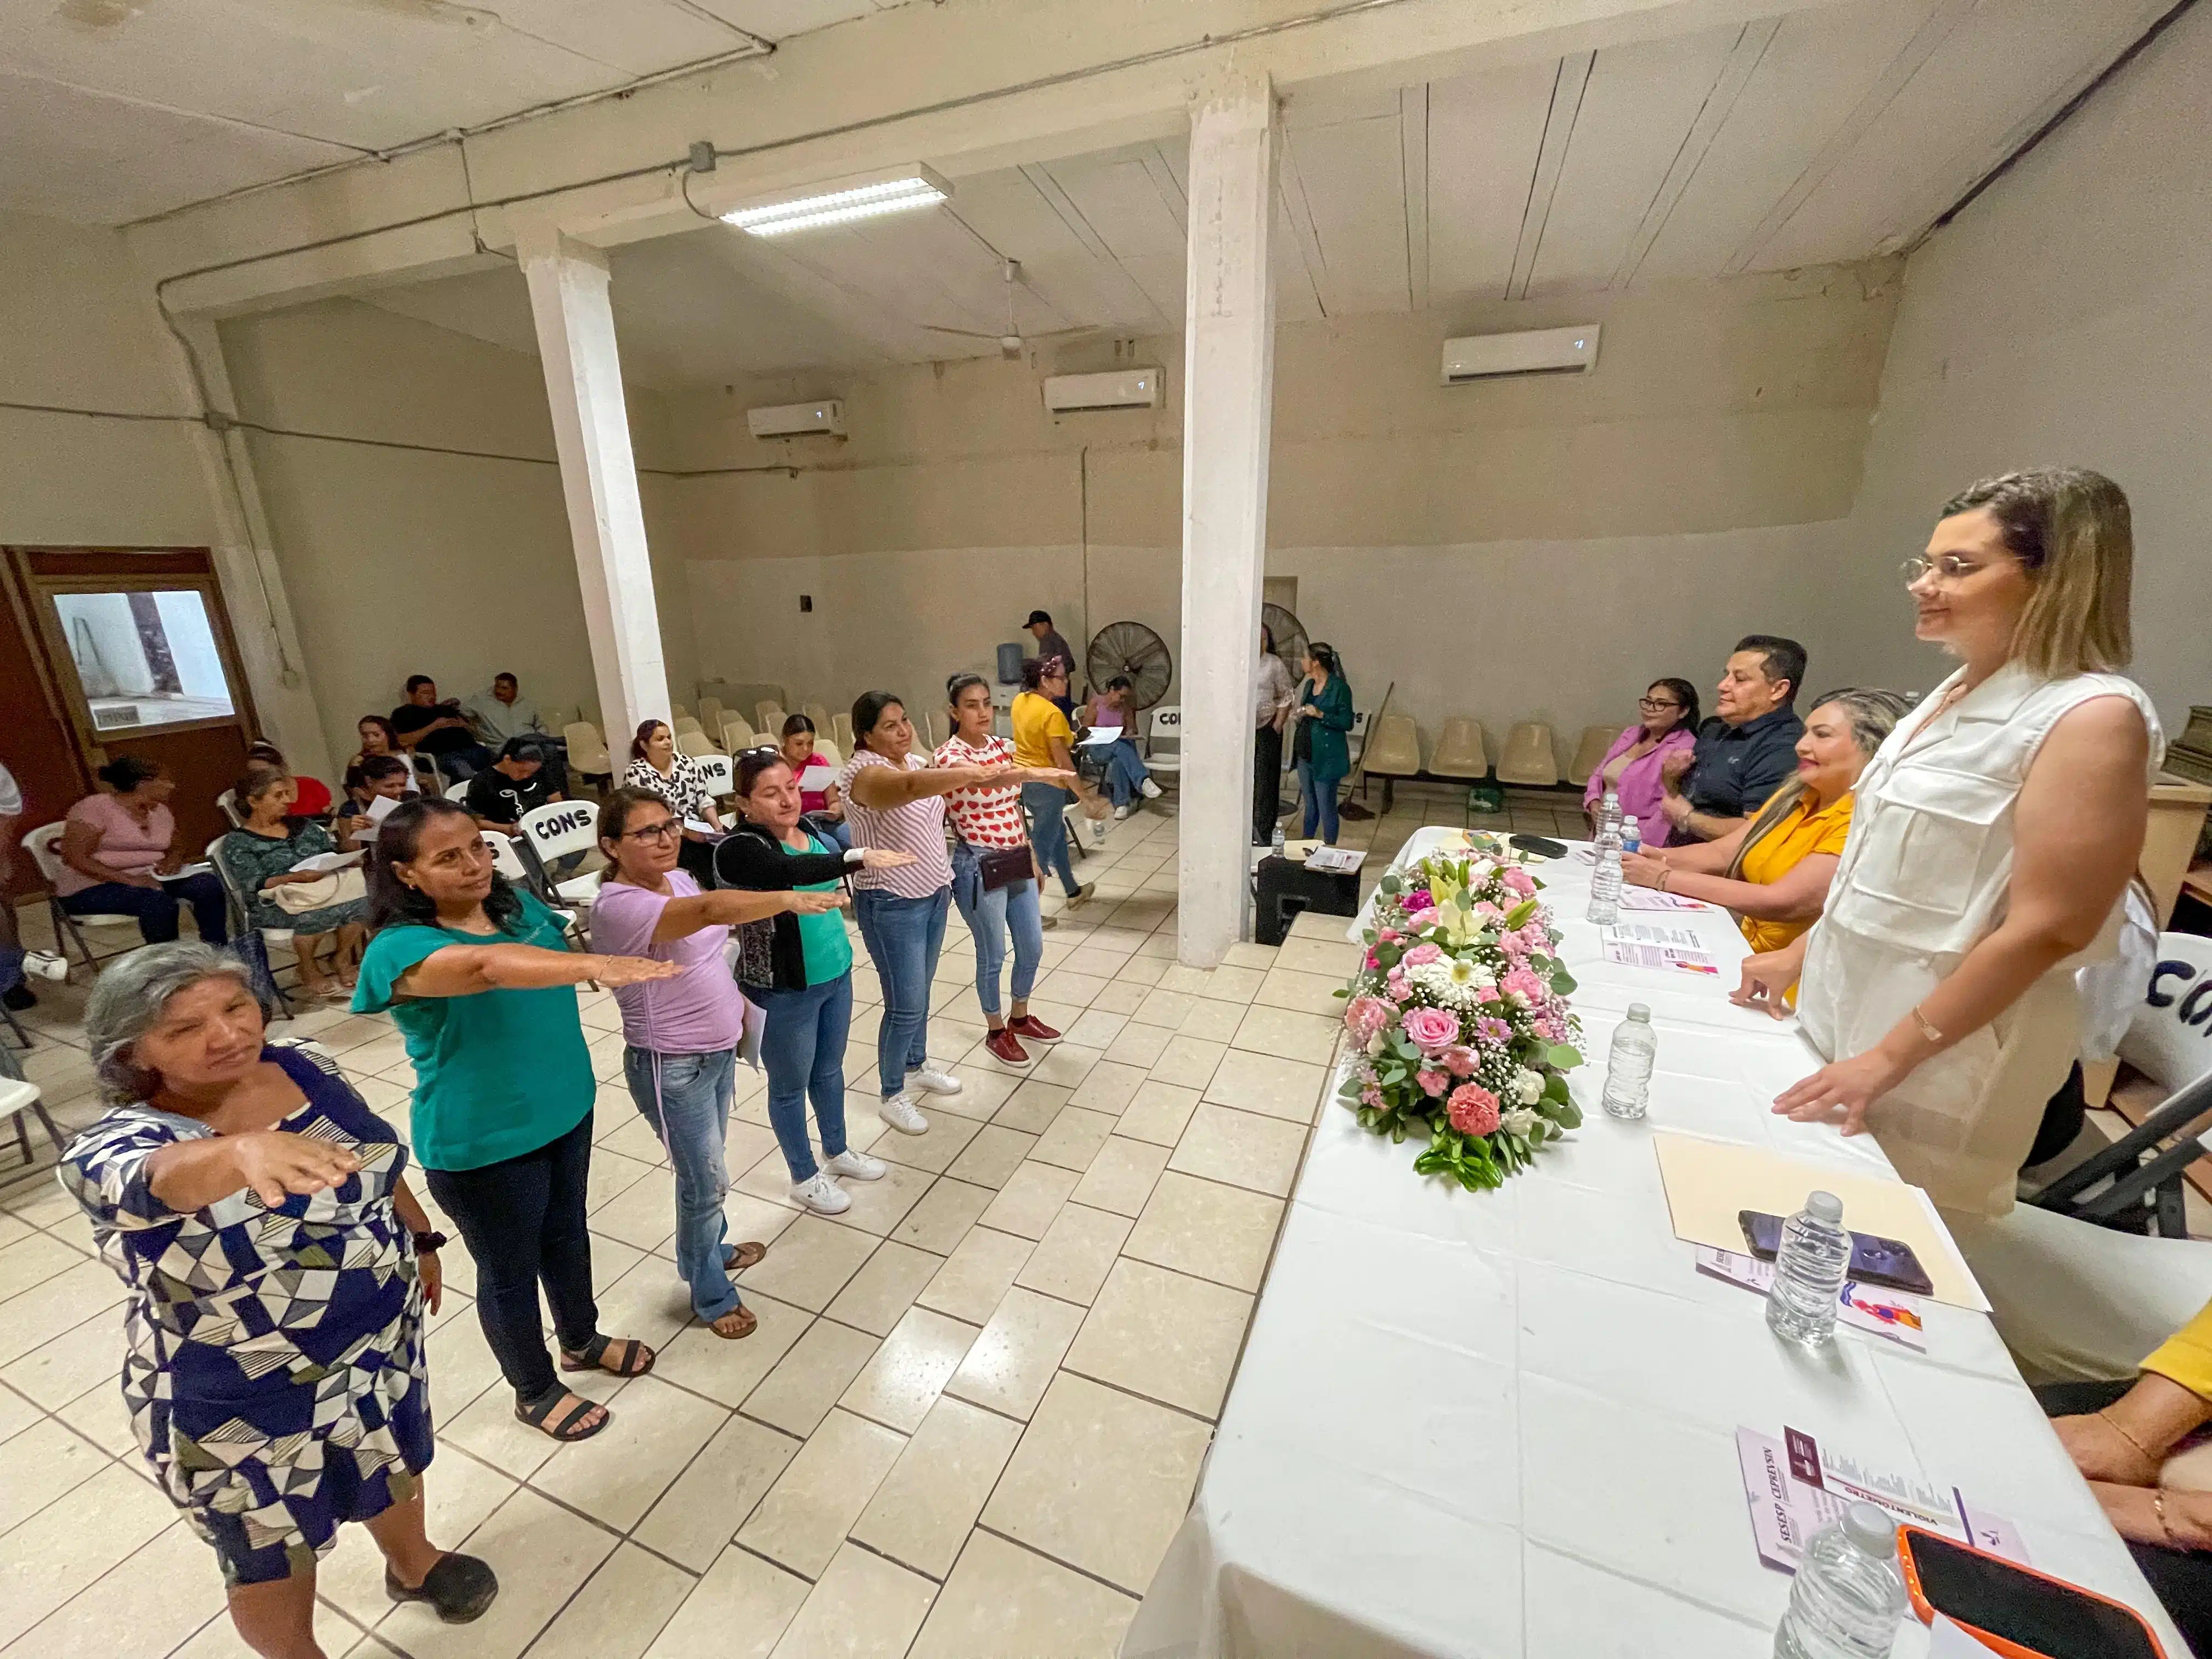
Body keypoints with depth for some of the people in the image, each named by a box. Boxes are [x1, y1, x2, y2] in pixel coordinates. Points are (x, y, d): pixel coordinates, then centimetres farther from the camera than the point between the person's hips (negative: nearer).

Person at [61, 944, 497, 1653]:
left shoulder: (306, 1067, -11)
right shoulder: (118, 1147, -25)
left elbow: (379, 1161, 4)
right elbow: (163, 1177, -51)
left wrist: (420, 1238, 13)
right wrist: (243, 1152, -71)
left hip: (382, 1339, 5)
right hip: (243, 1405, -4)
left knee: (395, 1464, 29)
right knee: (276, 1559, 20)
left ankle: (413, 1562, 58)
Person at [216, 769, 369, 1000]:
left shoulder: (303, 825, 16)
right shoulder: (238, 842, 0)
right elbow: (254, 887, -11)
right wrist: (297, 877, -27)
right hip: (271, 905, -4)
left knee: (360, 897, -29)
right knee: (313, 913, -37)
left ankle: (342, 958, -9)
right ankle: (309, 971, -12)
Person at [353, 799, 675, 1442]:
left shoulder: (518, 904, -4)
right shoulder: (399, 949, -25)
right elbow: (486, 966, -47)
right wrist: (598, 964, -62)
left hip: (565, 1111, 6)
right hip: (484, 1144, -6)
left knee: (566, 1234, 26)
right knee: (510, 1270, 17)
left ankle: (581, 1339, 52)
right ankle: (536, 1392, 42)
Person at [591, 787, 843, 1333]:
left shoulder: (678, 878, 0)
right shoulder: (617, 905, -27)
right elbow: (710, 910, -46)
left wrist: (734, 1002, 13)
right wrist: (789, 900, -56)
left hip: (719, 1051, 8)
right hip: (672, 1068, -8)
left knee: (705, 1167, 26)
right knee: (707, 1181, 8)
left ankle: (712, 1249, 50)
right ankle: (711, 1295, 32)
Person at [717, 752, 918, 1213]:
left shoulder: (813, 827, -1)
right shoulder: (737, 849, -21)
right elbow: (791, 872, -43)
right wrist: (858, 856, -53)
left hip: (836, 973, 7)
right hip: (782, 991, -6)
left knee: (830, 1070, 24)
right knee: (790, 1086, 14)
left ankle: (837, 1152, 46)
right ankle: (804, 1178, 35)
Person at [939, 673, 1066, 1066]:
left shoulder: (1002, 746, 6)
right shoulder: (948, 755, -17)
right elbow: (980, 776, -41)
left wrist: (1031, 855, 16)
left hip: (1016, 861, 7)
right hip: (978, 867, -7)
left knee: (1032, 947, 16)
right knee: (993, 955, 7)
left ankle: (1020, 1018, 39)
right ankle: (997, 1032, 30)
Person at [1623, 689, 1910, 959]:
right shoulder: (1795, 796, 9)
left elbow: (1783, 902, -25)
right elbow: (1722, 854, 3)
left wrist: (1664, 879, -23)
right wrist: (1657, 858, -16)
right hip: (1742, 946, 6)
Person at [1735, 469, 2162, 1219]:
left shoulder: (2092, 716, -16)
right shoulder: (1958, 693, 8)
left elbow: (2047, 929, -20)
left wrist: (1888, 1059, -20)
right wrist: (1799, 953, 14)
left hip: (1940, 1049, -7)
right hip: (1848, 1007, 7)